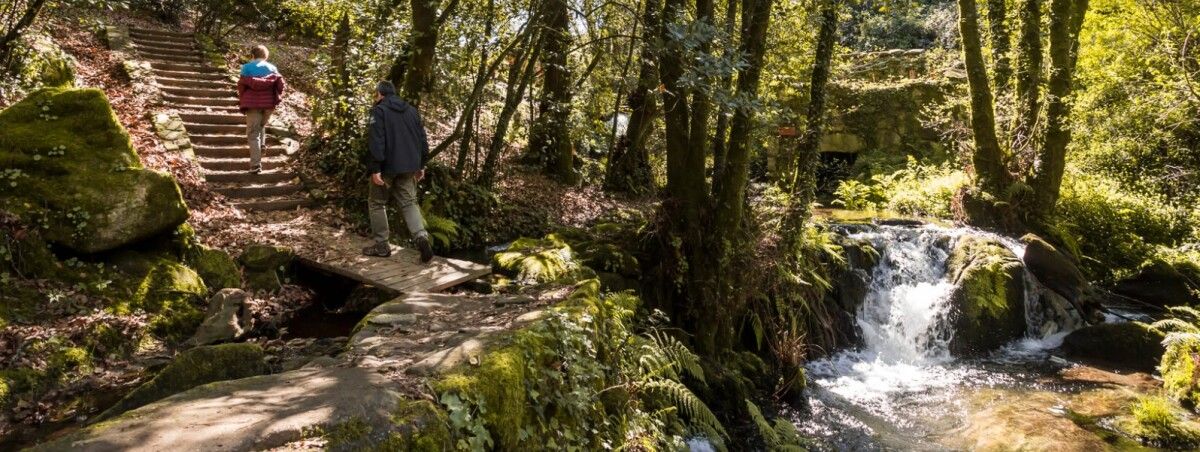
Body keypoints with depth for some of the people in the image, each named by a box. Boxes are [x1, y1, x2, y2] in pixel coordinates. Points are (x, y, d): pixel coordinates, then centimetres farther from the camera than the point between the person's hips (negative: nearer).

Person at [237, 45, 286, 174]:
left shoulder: (247, 67, 3)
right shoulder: (272, 68, 10)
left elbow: (241, 85, -1)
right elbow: (281, 84, 2)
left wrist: (242, 100, 11)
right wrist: (277, 98, 12)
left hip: (253, 103, -3)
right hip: (269, 103, 3)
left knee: (253, 133, -1)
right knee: (262, 125, 31)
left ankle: (256, 164, -9)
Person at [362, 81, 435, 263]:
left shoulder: (379, 111, -7)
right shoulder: (412, 110, 13)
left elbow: (376, 142, -16)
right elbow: (422, 139, 13)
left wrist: (375, 168, -17)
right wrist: (421, 165, 18)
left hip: (387, 166, -5)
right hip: (408, 167, 5)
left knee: (377, 203, 10)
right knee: (409, 203, 8)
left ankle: (381, 245, 12)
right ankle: (421, 237, -14)